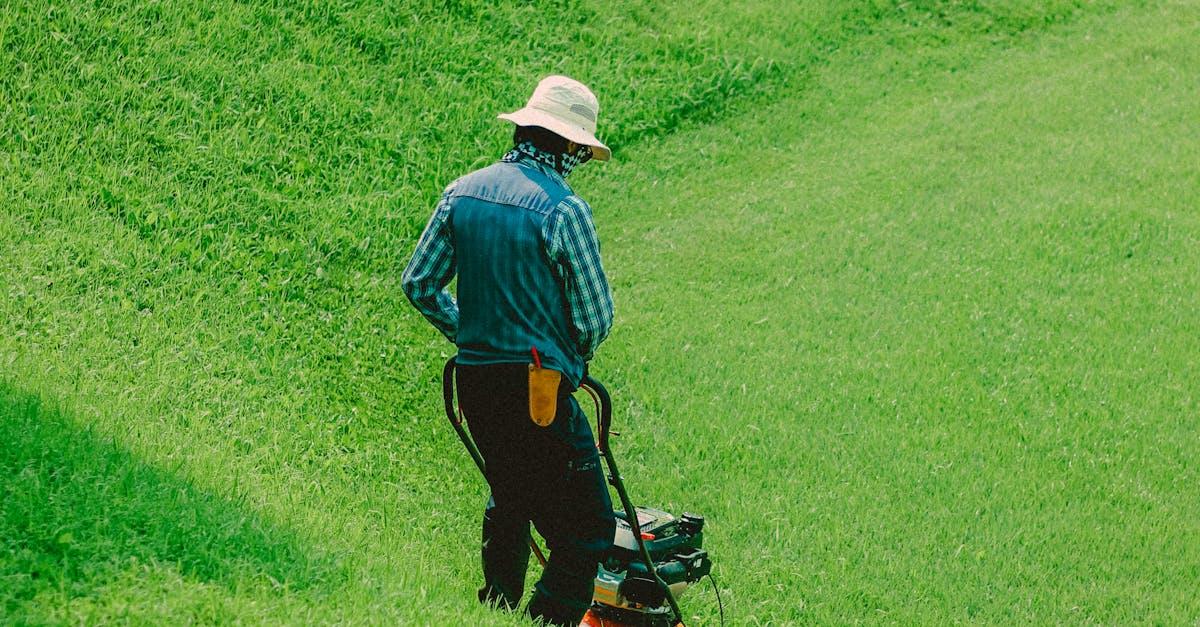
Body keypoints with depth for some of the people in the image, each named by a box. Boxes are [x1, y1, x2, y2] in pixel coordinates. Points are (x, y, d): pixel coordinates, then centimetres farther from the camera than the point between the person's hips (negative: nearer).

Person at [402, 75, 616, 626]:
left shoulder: (463, 193, 5)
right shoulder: (563, 209, -13)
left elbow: (419, 283, 11)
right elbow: (595, 316, -9)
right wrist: (574, 356, 11)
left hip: (474, 376, 7)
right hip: (538, 388, -7)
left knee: (509, 499, 27)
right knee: (587, 525, -2)